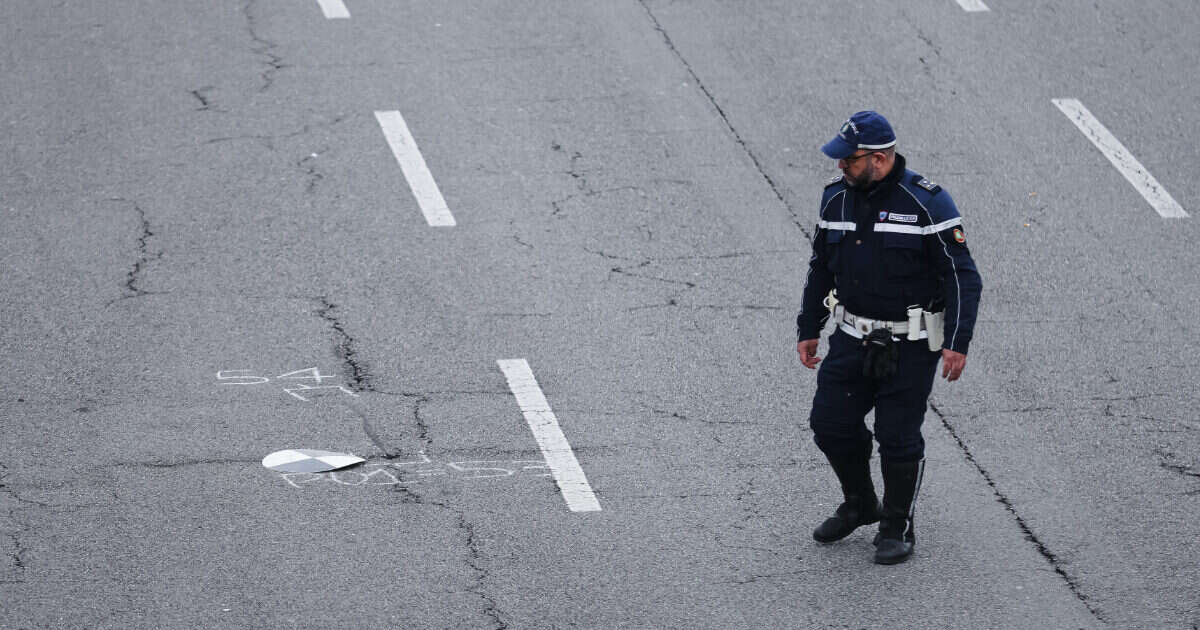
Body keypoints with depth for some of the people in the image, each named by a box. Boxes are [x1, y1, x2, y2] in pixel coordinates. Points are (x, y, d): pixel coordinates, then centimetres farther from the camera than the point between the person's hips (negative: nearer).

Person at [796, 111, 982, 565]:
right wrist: (808, 330, 16)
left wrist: (957, 343, -19)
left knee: (899, 438, -1)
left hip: (909, 348, -5)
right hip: (853, 339, 5)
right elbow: (820, 269, 16)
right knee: (831, 425, 5)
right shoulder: (837, 198, 3)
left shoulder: (926, 203, -15)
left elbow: (963, 277, -13)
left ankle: (897, 528, 18)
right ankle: (860, 505, 29)